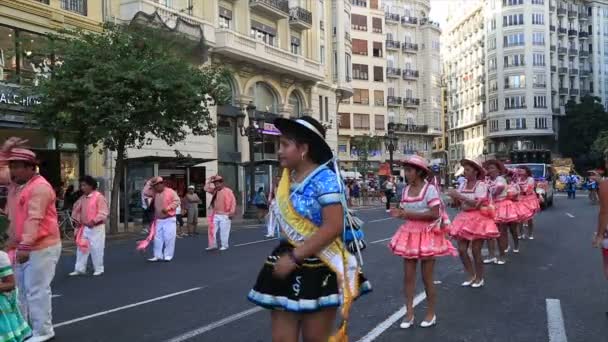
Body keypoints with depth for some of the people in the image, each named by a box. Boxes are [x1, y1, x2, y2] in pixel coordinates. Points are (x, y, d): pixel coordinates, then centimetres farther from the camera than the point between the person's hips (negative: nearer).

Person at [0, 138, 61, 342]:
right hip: (22, 247, 10)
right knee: (22, 289, 17)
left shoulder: (40, 187, -18)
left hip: (41, 247, -10)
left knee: (37, 290, -5)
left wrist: (25, 246, -33)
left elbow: (34, 219, -27)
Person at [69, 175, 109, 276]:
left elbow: (103, 213, -17)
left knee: (96, 249, 0)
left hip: (96, 228, -7)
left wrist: (94, 221, -25)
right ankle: (79, 269, 16)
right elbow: (77, 209, 22)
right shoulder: (82, 198, 10)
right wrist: (77, 219, 7)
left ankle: (99, 269, 13)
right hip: (84, 227, 7)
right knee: (81, 248, 8)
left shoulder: (99, 197, -12)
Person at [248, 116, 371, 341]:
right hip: (289, 264, 7)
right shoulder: (287, 179, 7)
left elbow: (334, 227, -23)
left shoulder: (324, 179, -15)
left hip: (318, 268, -7)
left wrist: (294, 257, -22)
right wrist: (287, 256, 8)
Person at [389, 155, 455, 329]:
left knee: (427, 277, 5)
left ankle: (431, 313, 23)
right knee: (408, 276, 7)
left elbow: (435, 214, -22)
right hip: (409, 234, 6)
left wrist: (408, 214, -24)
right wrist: (399, 213, -10)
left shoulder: (429, 189, -14)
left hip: (427, 235, -6)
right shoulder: (406, 190, 5)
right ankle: (409, 313, 18)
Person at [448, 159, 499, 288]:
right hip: (465, 218, 6)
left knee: (476, 251, -1)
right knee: (461, 250, 3)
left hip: (478, 219, -6)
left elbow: (477, 204, -24)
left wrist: (459, 196, -26)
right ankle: (471, 275, 22)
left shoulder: (481, 185, -12)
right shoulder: (463, 185, 6)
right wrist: (454, 197, -14)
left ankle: (480, 278, 18)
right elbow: (458, 204, 7)